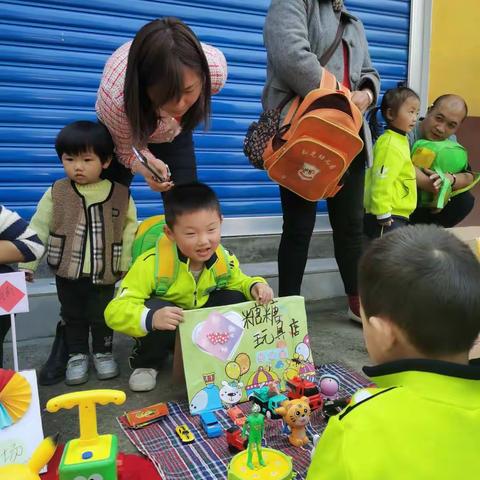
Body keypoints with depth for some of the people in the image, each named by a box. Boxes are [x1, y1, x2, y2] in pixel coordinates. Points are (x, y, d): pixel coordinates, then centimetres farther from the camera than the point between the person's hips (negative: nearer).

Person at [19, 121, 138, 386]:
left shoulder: (121, 196, -8)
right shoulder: (56, 193, -7)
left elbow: (130, 231, 0)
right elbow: (38, 229, -2)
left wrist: (127, 265, -2)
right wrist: (26, 263, -3)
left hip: (104, 274, -1)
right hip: (67, 273, 1)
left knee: (103, 316, 13)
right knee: (72, 316, 16)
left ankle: (103, 352, 35)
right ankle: (77, 355, 36)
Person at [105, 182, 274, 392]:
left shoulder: (225, 259, -16)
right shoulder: (152, 264, -32)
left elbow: (238, 281, 6)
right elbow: (115, 311, -34)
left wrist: (255, 286, -19)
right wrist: (150, 318, -54)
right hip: (166, 329, -3)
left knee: (235, 299, -20)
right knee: (156, 310, -36)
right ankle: (146, 364, -5)